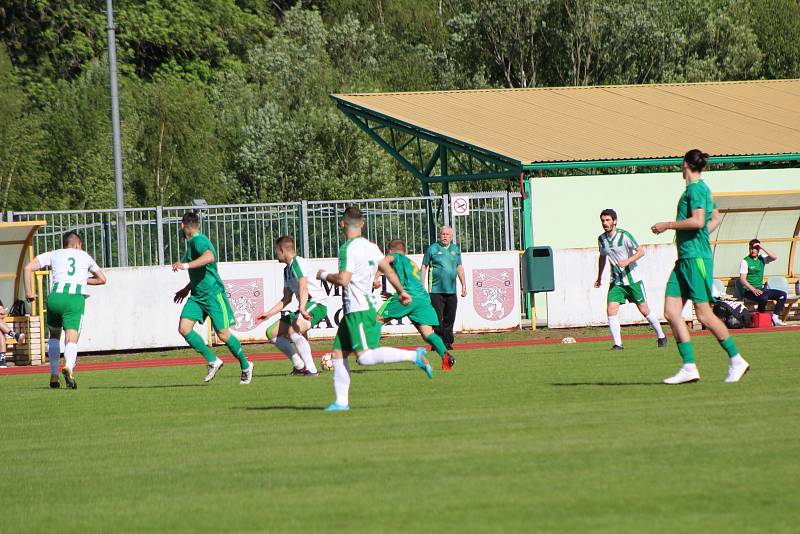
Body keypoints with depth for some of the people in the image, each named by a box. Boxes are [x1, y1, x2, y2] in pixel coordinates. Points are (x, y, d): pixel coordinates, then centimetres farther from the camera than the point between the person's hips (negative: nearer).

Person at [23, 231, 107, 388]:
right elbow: (102, 279, 36)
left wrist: (28, 291, 13)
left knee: (54, 335, 24)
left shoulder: (53, 255, 22)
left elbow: (28, 268, 9)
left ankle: (54, 374, 15)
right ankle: (69, 366, -40)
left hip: (56, 296, 1)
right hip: (76, 298, -1)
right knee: (71, 340, -9)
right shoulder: (84, 256, 26)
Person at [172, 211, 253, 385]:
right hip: (197, 296, 9)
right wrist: (186, 289, 35)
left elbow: (209, 257, -37)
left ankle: (245, 366, 14)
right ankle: (213, 361, 1)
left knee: (223, 333, -5)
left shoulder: (198, 240, -14)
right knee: (184, 328, -6)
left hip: (213, 294, -9)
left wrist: (186, 265, -40)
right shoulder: (192, 242, 16)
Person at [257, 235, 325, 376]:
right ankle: (299, 365, 12)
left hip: (317, 303, -10)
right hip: (305, 307, 10)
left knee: (293, 330, -34)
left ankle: (311, 369, -30)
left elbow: (303, 288, -29)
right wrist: (269, 314, 19)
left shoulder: (298, 263, -13)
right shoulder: (287, 270, 18)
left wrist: (302, 309, -42)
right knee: (272, 333, 7)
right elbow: (286, 299, 24)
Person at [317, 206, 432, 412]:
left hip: (358, 309, -10)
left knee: (365, 356, -16)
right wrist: (401, 291, 22)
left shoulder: (348, 248, -14)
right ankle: (341, 401, 7)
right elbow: (388, 269, 15)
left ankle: (413, 356, -19)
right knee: (338, 353, 9)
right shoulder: (370, 246, 12)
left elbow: (343, 280, -22)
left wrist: (324, 275, -4)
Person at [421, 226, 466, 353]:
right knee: (438, 319, -8)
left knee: (449, 319, 7)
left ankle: (447, 342, 14)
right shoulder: (432, 248, 1)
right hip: (436, 290, -4)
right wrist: (422, 285, -2)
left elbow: (459, 267, 21)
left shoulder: (455, 249, 14)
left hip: (451, 290, 4)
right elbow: (424, 266, 3)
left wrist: (463, 284, 17)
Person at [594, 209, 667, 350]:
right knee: (611, 310, -13)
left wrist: (627, 261, -30)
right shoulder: (601, 239, 3)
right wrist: (599, 278, 24)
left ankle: (661, 337, 23)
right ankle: (617, 343, -9)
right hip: (616, 281, 4)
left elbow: (641, 252, -15)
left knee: (644, 310, 4)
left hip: (632, 278, -4)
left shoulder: (624, 235, -14)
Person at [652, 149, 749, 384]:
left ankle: (736, 360, 5)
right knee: (671, 312, 0)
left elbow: (698, 221, -22)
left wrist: (667, 225, -13)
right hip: (684, 259, 10)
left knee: (704, 314, -6)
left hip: (696, 259, -10)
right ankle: (689, 367, -2)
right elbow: (715, 218, 31)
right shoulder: (700, 189, 18)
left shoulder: (696, 189, -10)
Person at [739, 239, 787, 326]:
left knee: (782, 294, -5)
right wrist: (754, 290, -24)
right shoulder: (745, 261, -6)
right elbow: (742, 279, -12)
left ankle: (775, 318, -11)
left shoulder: (761, 259, 11)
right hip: (749, 291, -7)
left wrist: (762, 247, -11)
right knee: (763, 298, -36)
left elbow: (774, 257, -6)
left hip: (760, 289, 7)